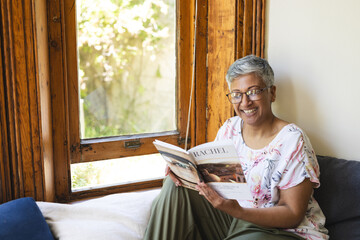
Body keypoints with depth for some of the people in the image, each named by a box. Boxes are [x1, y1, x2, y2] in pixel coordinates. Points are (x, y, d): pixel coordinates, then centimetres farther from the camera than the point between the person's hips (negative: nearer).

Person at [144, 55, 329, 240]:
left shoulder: (293, 141, -14)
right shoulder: (229, 128, 5)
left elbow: (293, 214, -16)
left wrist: (237, 210, -30)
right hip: (229, 218, 6)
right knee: (175, 186, -11)